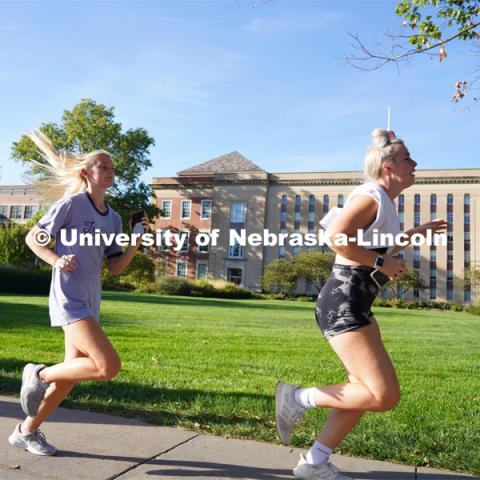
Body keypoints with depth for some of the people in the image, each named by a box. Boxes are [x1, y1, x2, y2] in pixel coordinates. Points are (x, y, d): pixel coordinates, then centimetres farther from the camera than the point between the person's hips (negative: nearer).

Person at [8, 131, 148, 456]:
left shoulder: (113, 218, 12)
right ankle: (39, 374, 2)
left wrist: (137, 243, -5)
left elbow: (115, 268, 9)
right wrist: (56, 260, -17)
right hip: (69, 299, -8)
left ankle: (26, 431, 31)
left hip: (90, 303, 8)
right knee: (109, 366, -19)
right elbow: (33, 237, -1)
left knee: (72, 375, 12)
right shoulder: (72, 203, -6)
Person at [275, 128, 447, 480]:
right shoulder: (371, 196, -12)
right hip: (343, 304, -11)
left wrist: (414, 234, 29)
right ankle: (299, 398, 1)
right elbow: (335, 237, -26)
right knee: (385, 395, -11)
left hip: (354, 306, 11)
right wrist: (382, 263, -17)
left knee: (367, 391, 14)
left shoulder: (385, 203, 19)